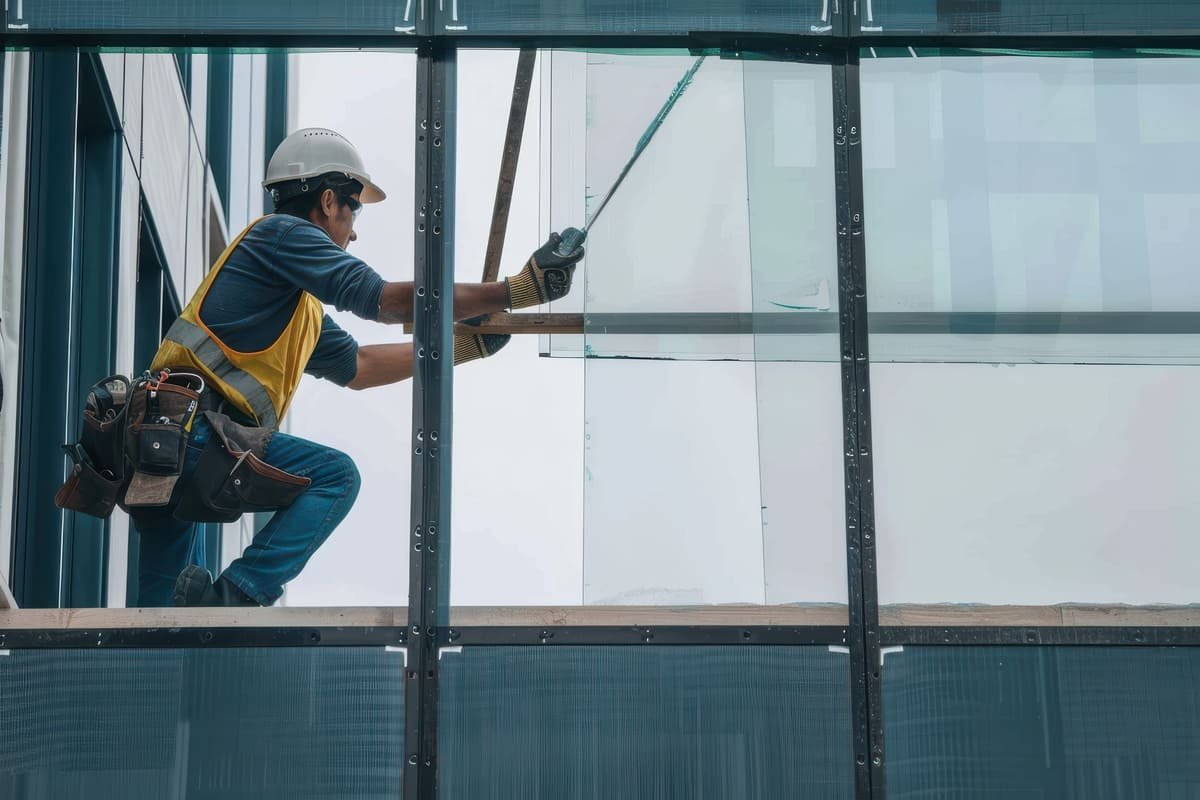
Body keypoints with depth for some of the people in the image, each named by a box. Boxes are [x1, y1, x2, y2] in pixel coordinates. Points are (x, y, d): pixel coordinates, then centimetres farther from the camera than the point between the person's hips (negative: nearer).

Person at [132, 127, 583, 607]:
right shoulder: (280, 233, -2)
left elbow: (357, 367, 32)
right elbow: (391, 302, -11)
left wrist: (466, 346, 34)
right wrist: (518, 290, -10)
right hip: (188, 428, -10)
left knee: (163, 606, 16)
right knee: (335, 477, -9)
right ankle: (235, 597, -16)